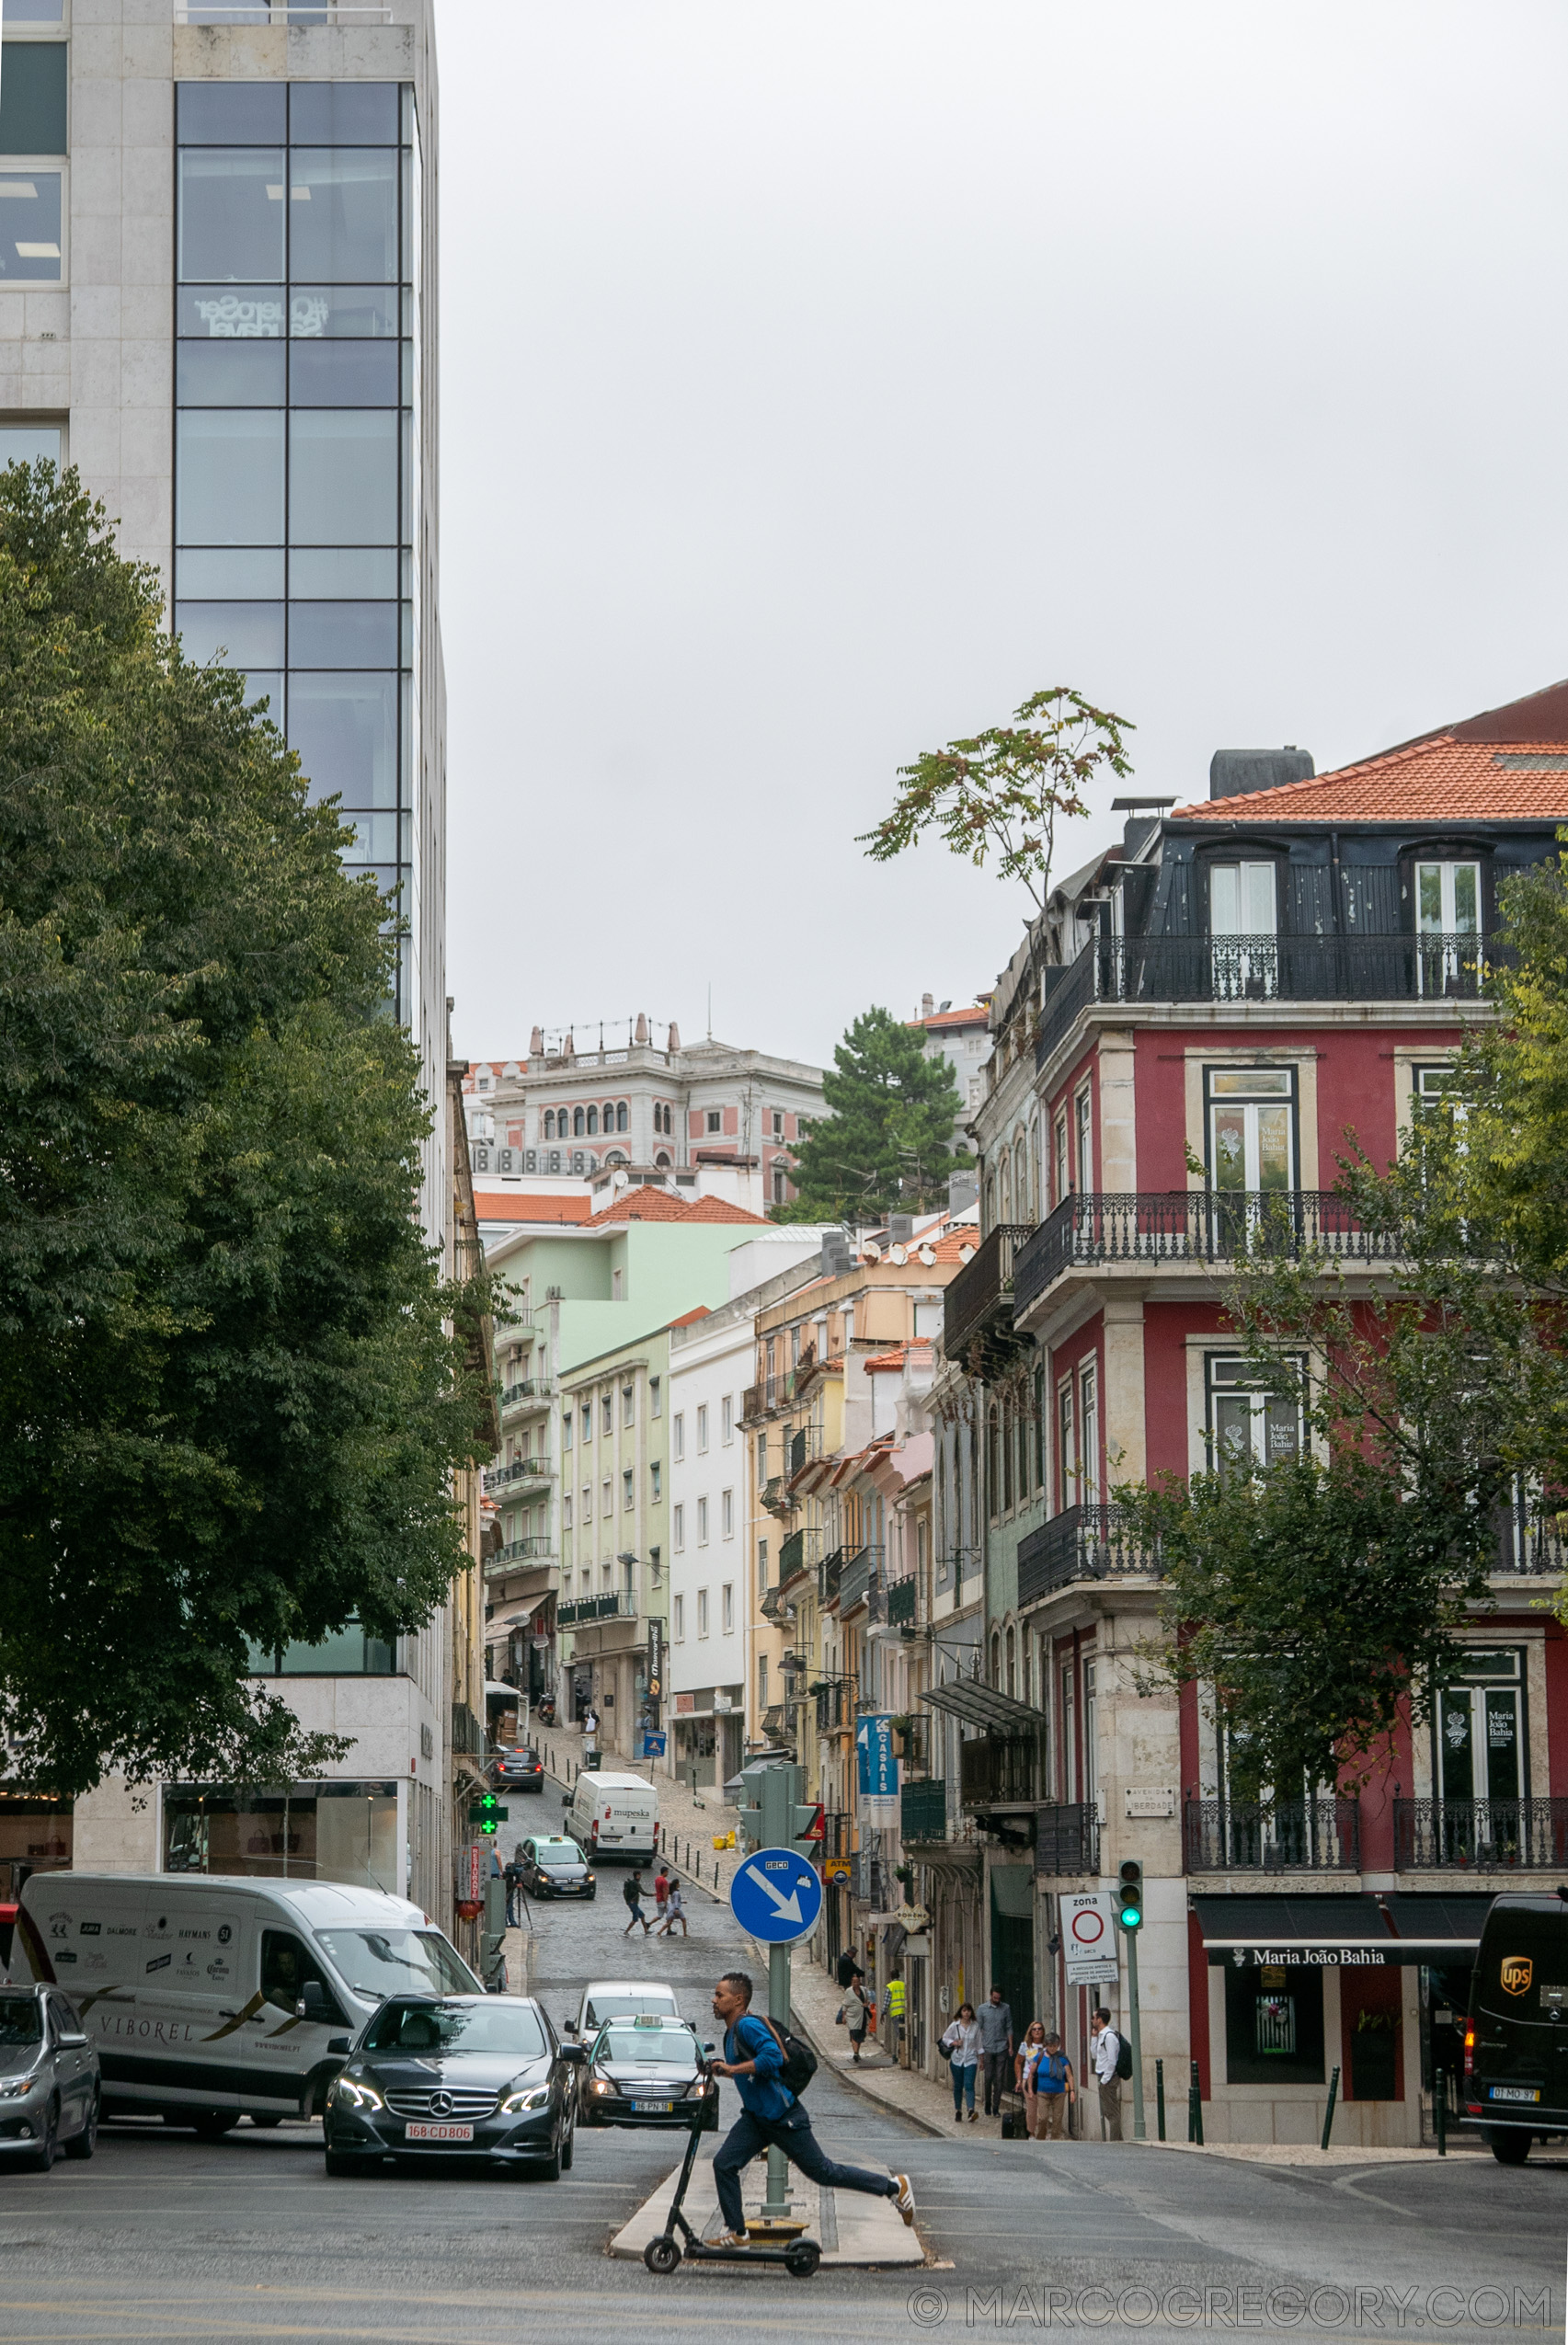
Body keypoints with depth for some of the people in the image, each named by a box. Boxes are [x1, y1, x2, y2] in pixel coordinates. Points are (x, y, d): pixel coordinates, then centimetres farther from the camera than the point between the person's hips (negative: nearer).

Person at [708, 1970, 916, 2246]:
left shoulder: (748, 2025, -18)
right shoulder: (731, 2032, 11)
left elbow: (772, 2057, -31)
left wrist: (732, 2069, -28)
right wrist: (720, 2068, 12)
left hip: (783, 2118, -9)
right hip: (755, 2118, 9)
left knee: (824, 2172, 1)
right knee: (724, 2164, -4)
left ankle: (895, 2187, 14)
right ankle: (736, 2232, 4)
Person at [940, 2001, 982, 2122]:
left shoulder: (975, 2026, 2)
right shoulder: (955, 2026, 0)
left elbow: (978, 2043, 8)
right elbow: (945, 2038, 7)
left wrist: (980, 2058, 8)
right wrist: (954, 2043, -12)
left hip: (970, 2059, -1)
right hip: (957, 2059, 1)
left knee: (969, 2085, -14)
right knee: (958, 2087, 7)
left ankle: (971, 2111, -26)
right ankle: (958, 2111, 19)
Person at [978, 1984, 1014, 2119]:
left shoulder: (1006, 2008, 7)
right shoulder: (983, 2009, 4)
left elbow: (1009, 2028, 9)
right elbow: (979, 2028, 5)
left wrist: (1010, 2047, 5)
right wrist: (979, 2047, -1)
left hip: (1001, 2048, 1)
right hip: (988, 2048, -1)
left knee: (999, 2079, 0)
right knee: (988, 2078, -1)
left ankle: (996, 2108, 5)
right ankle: (988, 2106, 14)